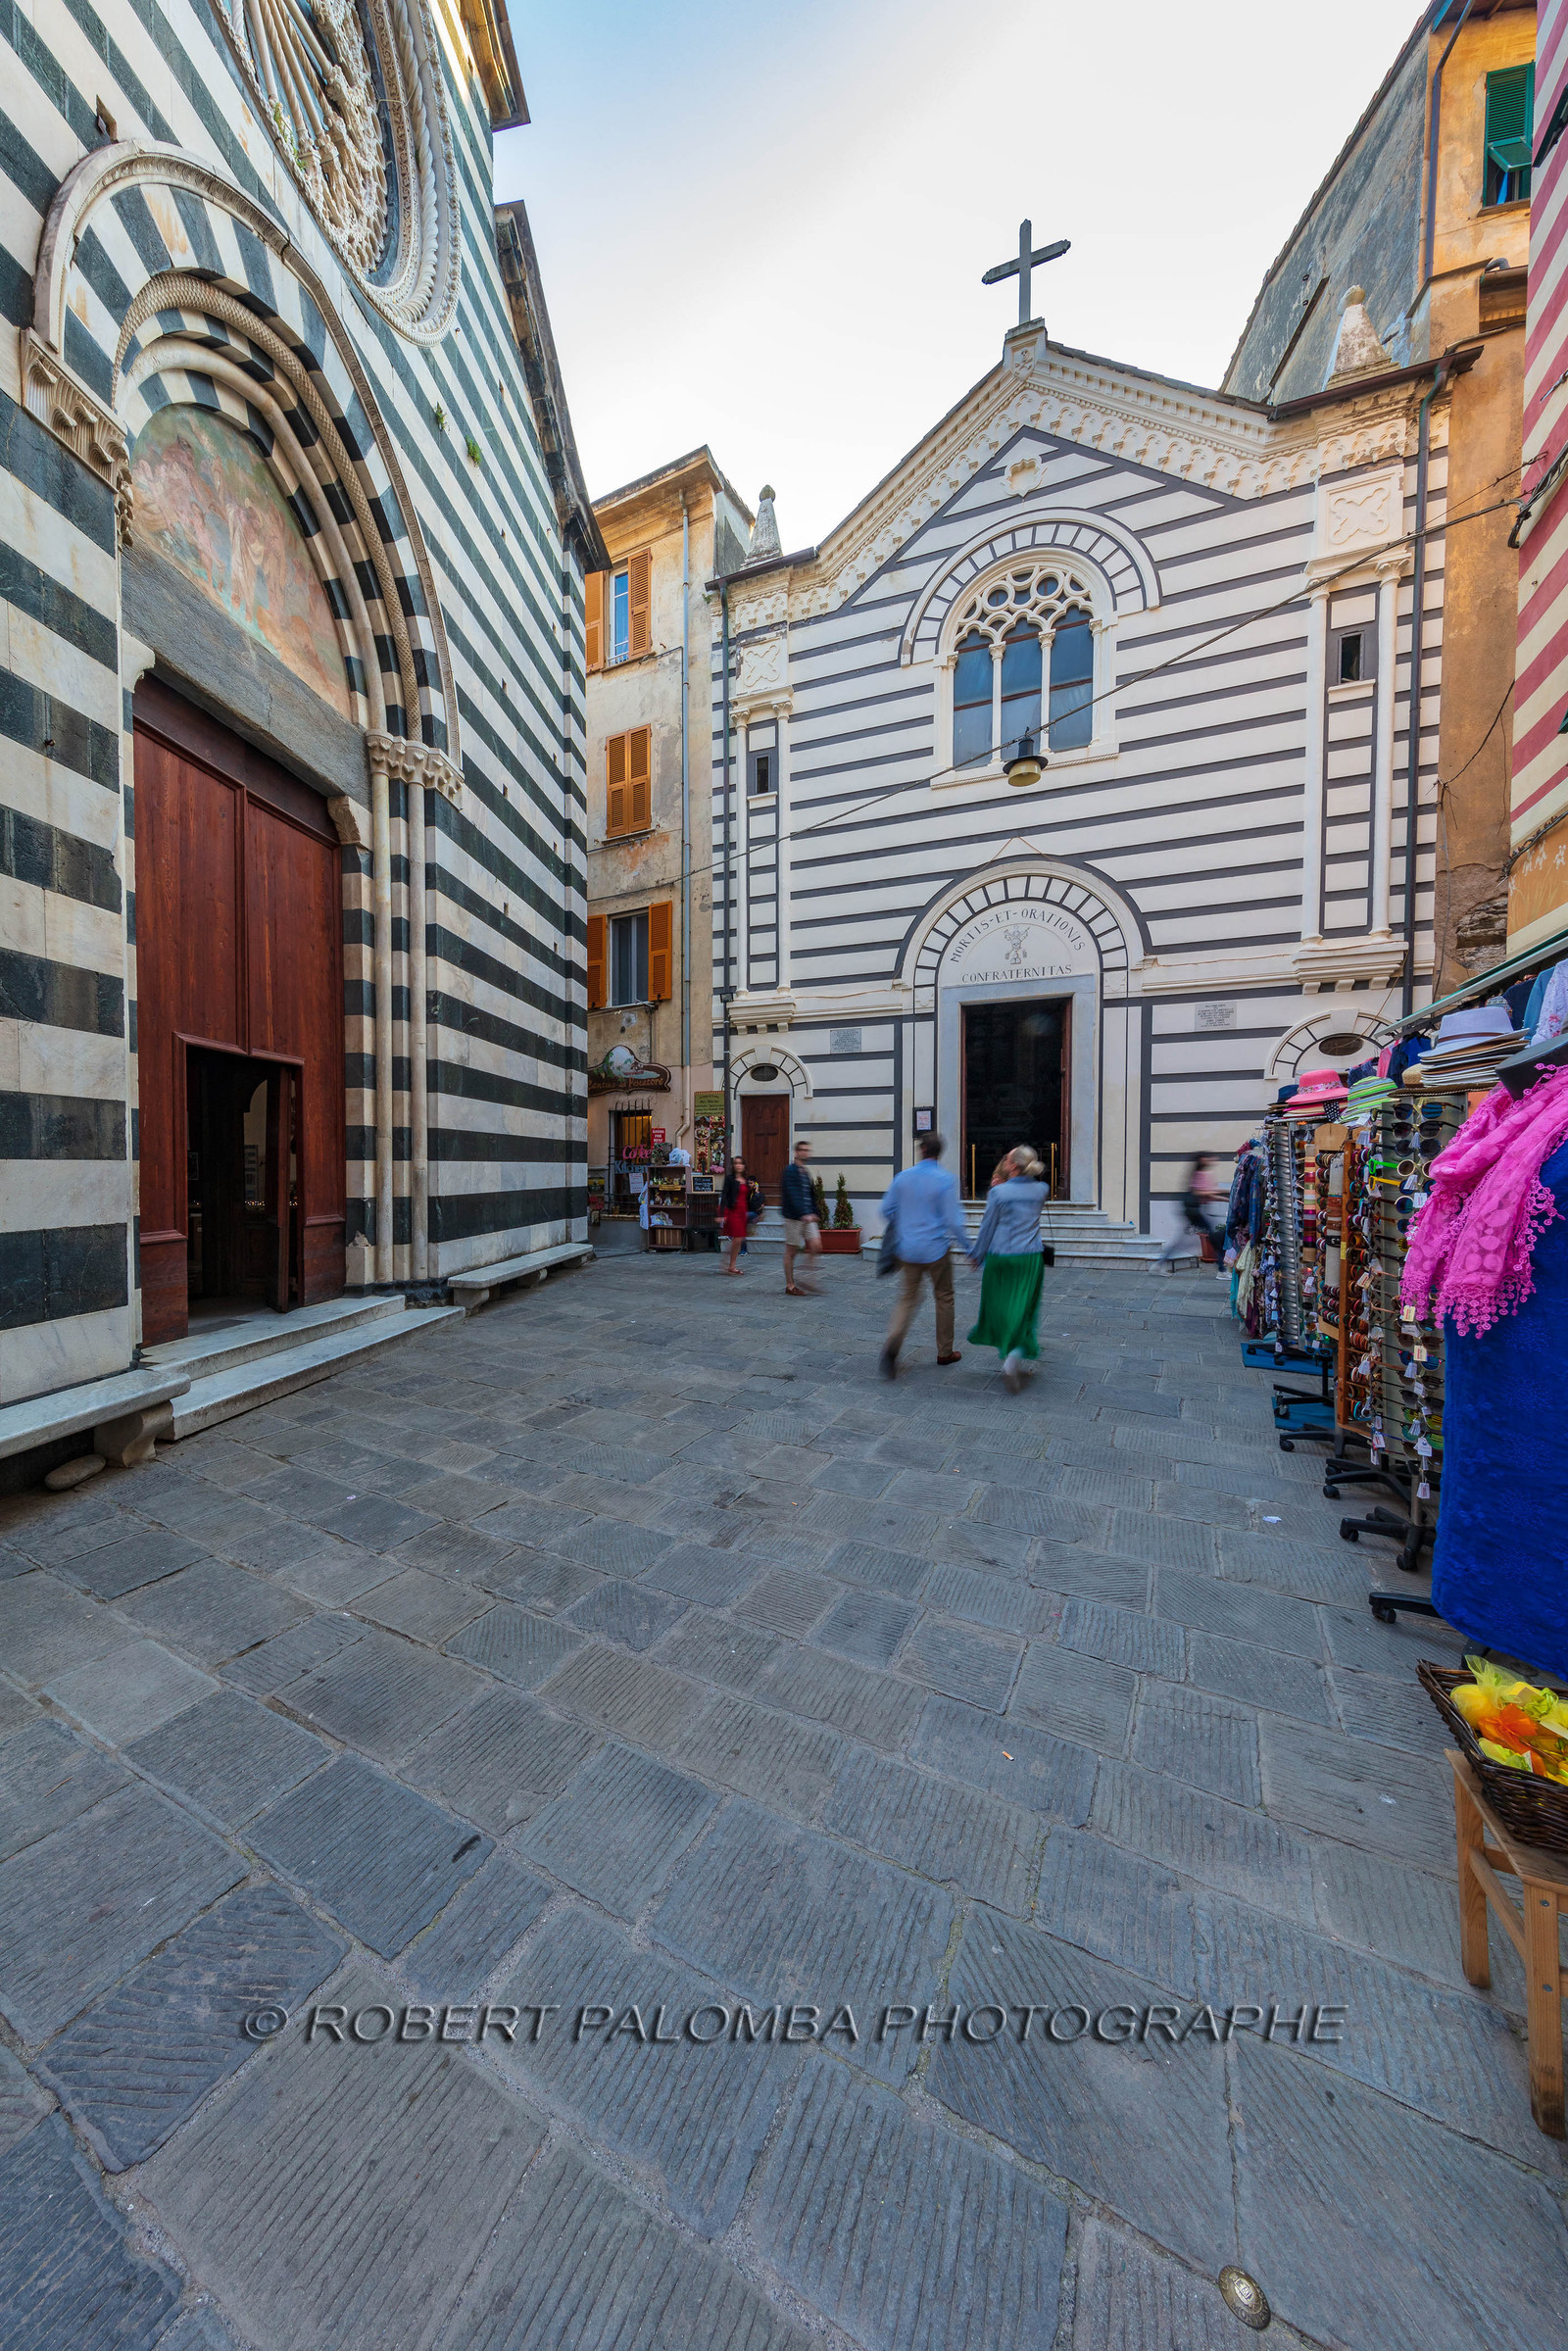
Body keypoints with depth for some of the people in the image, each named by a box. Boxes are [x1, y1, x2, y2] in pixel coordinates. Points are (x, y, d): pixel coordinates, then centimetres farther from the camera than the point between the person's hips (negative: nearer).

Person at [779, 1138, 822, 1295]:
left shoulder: (806, 1171, 15)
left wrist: (813, 1212, 13)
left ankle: (805, 1278, 10)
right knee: (791, 1251, 2)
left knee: (816, 1246, -3)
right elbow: (793, 1195, -20)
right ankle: (790, 1286, 11)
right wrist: (804, 1214, -28)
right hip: (793, 1217, -7)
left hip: (807, 1216, 8)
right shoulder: (790, 1171, -11)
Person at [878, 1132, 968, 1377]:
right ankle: (945, 1352, 25)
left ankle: (892, 1344, -12)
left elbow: (887, 1210, 5)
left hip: (908, 1249, 3)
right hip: (936, 1249, -3)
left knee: (907, 1298, 10)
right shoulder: (945, 1180, -12)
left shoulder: (903, 1176, -1)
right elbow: (953, 1220, -14)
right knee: (943, 1298, 15)